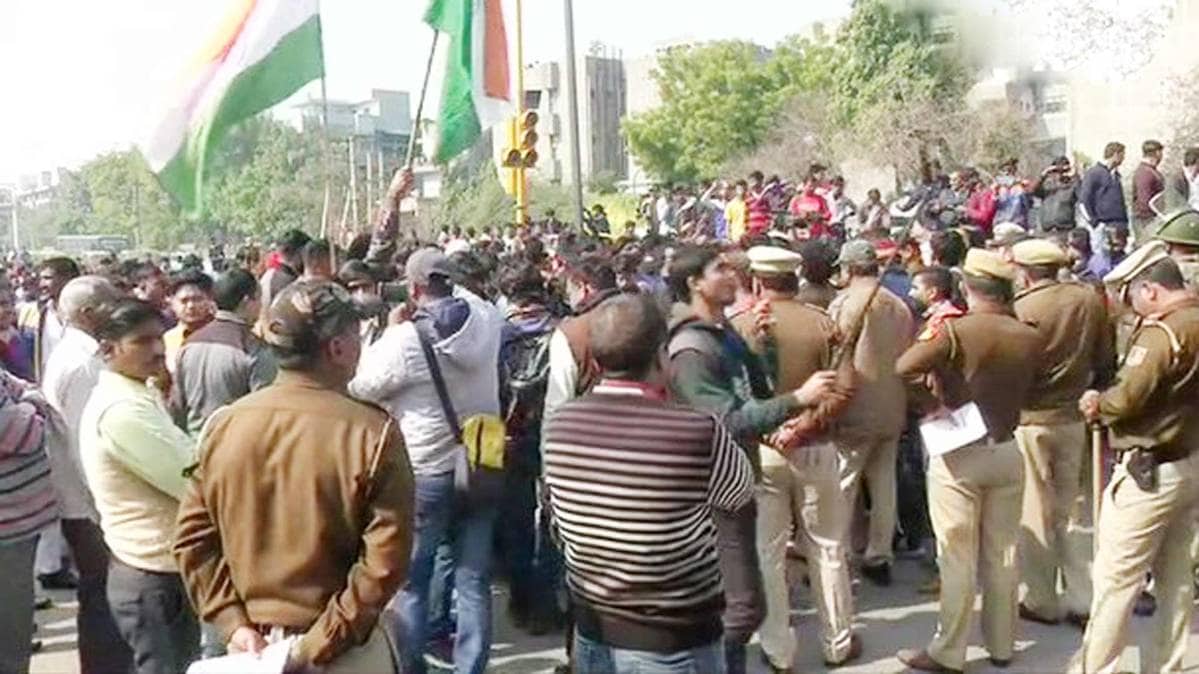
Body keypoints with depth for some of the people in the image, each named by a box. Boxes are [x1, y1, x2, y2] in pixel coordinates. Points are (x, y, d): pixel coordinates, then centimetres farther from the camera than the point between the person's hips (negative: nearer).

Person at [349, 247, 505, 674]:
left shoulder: (405, 339, -19)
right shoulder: (487, 321, -6)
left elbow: (361, 388, -5)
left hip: (426, 472, -4)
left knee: (411, 579, 14)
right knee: (474, 578, 12)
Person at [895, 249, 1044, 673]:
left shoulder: (957, 330, -16)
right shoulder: (1029, 338, -2)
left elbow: (905, 367, -25)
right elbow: (1026, 390, 9)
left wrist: (931, 403, -11)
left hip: (959, 453, -4)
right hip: (1007, 451, 5)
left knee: (957, 557, 2)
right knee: (1002, 553, 14)